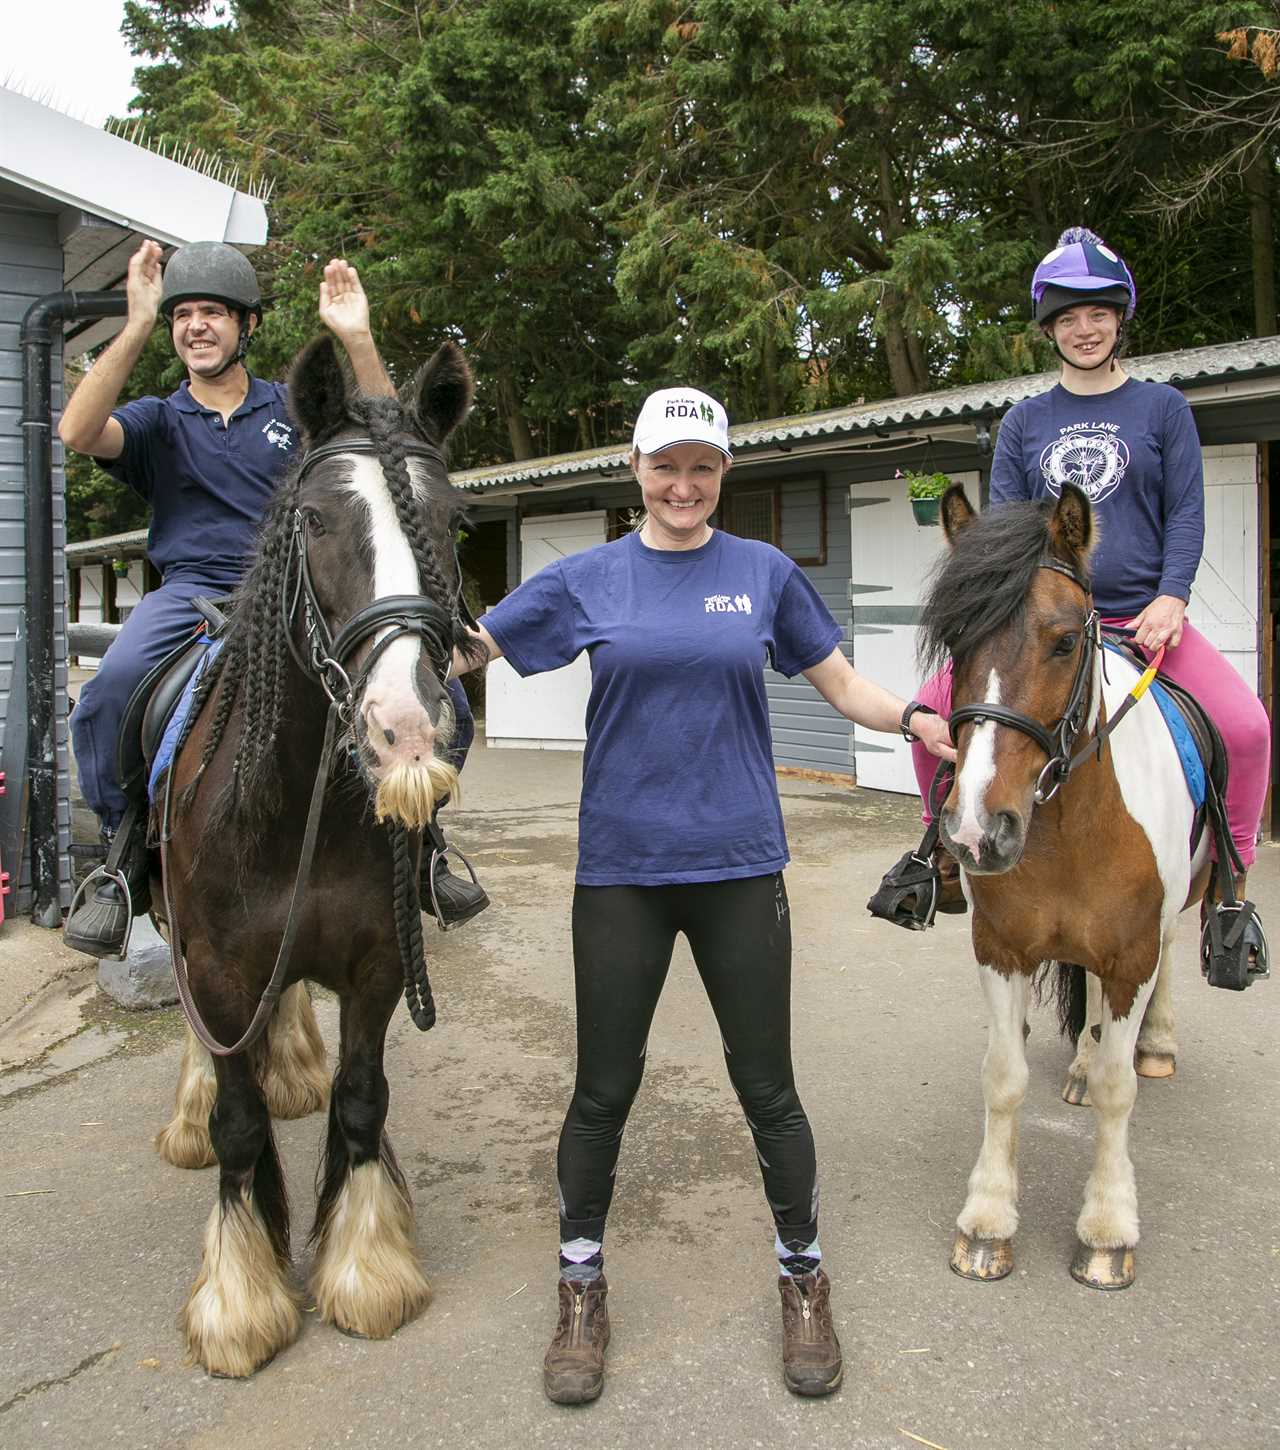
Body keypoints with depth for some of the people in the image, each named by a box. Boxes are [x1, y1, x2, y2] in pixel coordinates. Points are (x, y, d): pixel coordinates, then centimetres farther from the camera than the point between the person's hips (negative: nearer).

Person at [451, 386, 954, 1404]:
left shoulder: (765, 573, 4)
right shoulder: (587, 579, 3)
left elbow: (843, 687, 8)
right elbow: (463, 645, 6)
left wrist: (928, 723, -8)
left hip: (737, 863, 0)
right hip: (621, 868, 0)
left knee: (767, 1088, 9)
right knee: (604, 1090, 9)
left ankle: (803, 1282, 31)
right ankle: (582, 1291, 31)